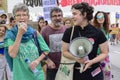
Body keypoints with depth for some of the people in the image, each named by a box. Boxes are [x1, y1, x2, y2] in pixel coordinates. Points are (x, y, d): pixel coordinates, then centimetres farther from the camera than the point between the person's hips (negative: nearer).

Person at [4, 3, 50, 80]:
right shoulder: (10, 34, -5)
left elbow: (46, 50, 5)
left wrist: (37, 60, -11)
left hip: (37, 73, 2)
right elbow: (12, 54, -19)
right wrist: (19, 34, -20)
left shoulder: (34, 32, 0)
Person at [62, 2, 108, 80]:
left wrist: (91, 62, -16)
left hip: (94, 72, -1)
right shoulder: (69, 32, -5)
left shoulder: (97, 32, -8)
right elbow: (65, 51, 3)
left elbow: (105, 53, -1)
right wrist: (75, 58, -16)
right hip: (76, 72, 1)